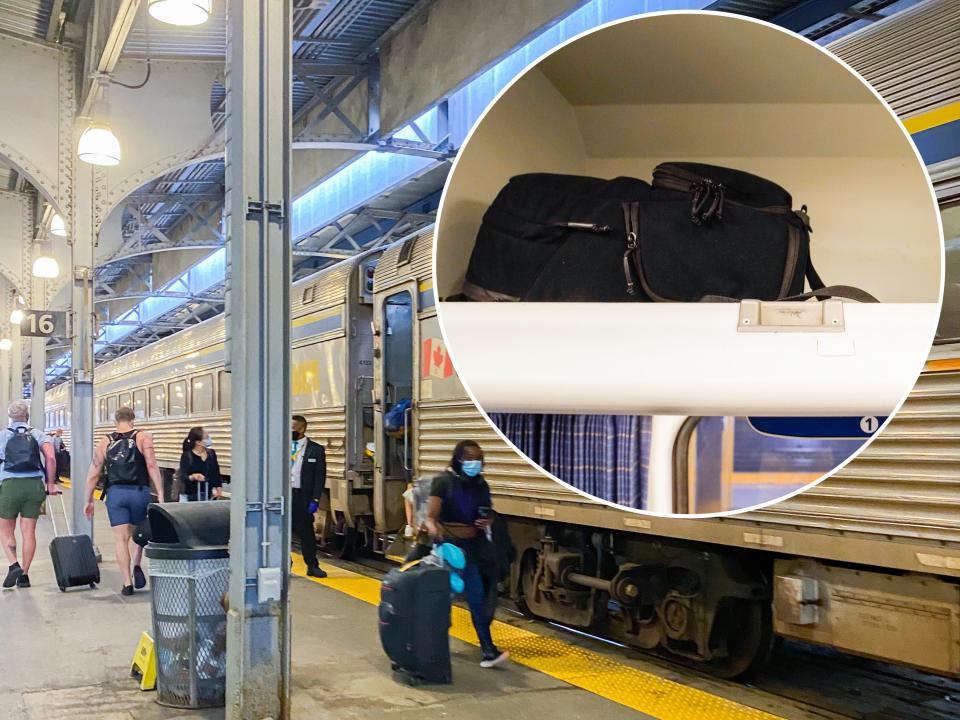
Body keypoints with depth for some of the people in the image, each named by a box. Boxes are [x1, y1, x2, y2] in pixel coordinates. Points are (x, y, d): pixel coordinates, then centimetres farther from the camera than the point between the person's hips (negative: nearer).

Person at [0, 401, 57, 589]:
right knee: (29, 531, 7)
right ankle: (24, 574, 8)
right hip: (35, 485, 2)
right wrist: (51, 484, 1)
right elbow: (50, 458, -6)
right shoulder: (37, 435, 7)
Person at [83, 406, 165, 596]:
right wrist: (160, 494, -11)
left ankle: (127, 583, -1)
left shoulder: (105, 442, 11)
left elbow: (93, 474, 10)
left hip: (115, 493, 1)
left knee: (121, 539, 3)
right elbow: (152, 466, -9)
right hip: (139, 491, -1)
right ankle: (136, 565, 1)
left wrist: (89, 501, 18)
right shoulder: (143, 437, 3)